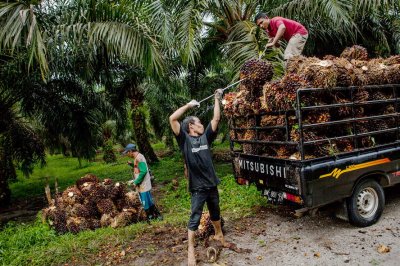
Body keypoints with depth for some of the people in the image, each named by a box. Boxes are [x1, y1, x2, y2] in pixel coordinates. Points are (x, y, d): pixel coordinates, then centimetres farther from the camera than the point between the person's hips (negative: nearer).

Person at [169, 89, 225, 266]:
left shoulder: (205, 137, 5)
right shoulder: (185, 139, -8)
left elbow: (216, 119, 7)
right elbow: (172, 119, -18)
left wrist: (217, 100, 7)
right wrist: (189, 105, -10)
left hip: (212, 184, 5)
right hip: (197, 187, -5)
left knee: (215, 213, 23)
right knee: (195, 218, 2)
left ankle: (219, 235, 46)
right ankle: (190, 250, 15)